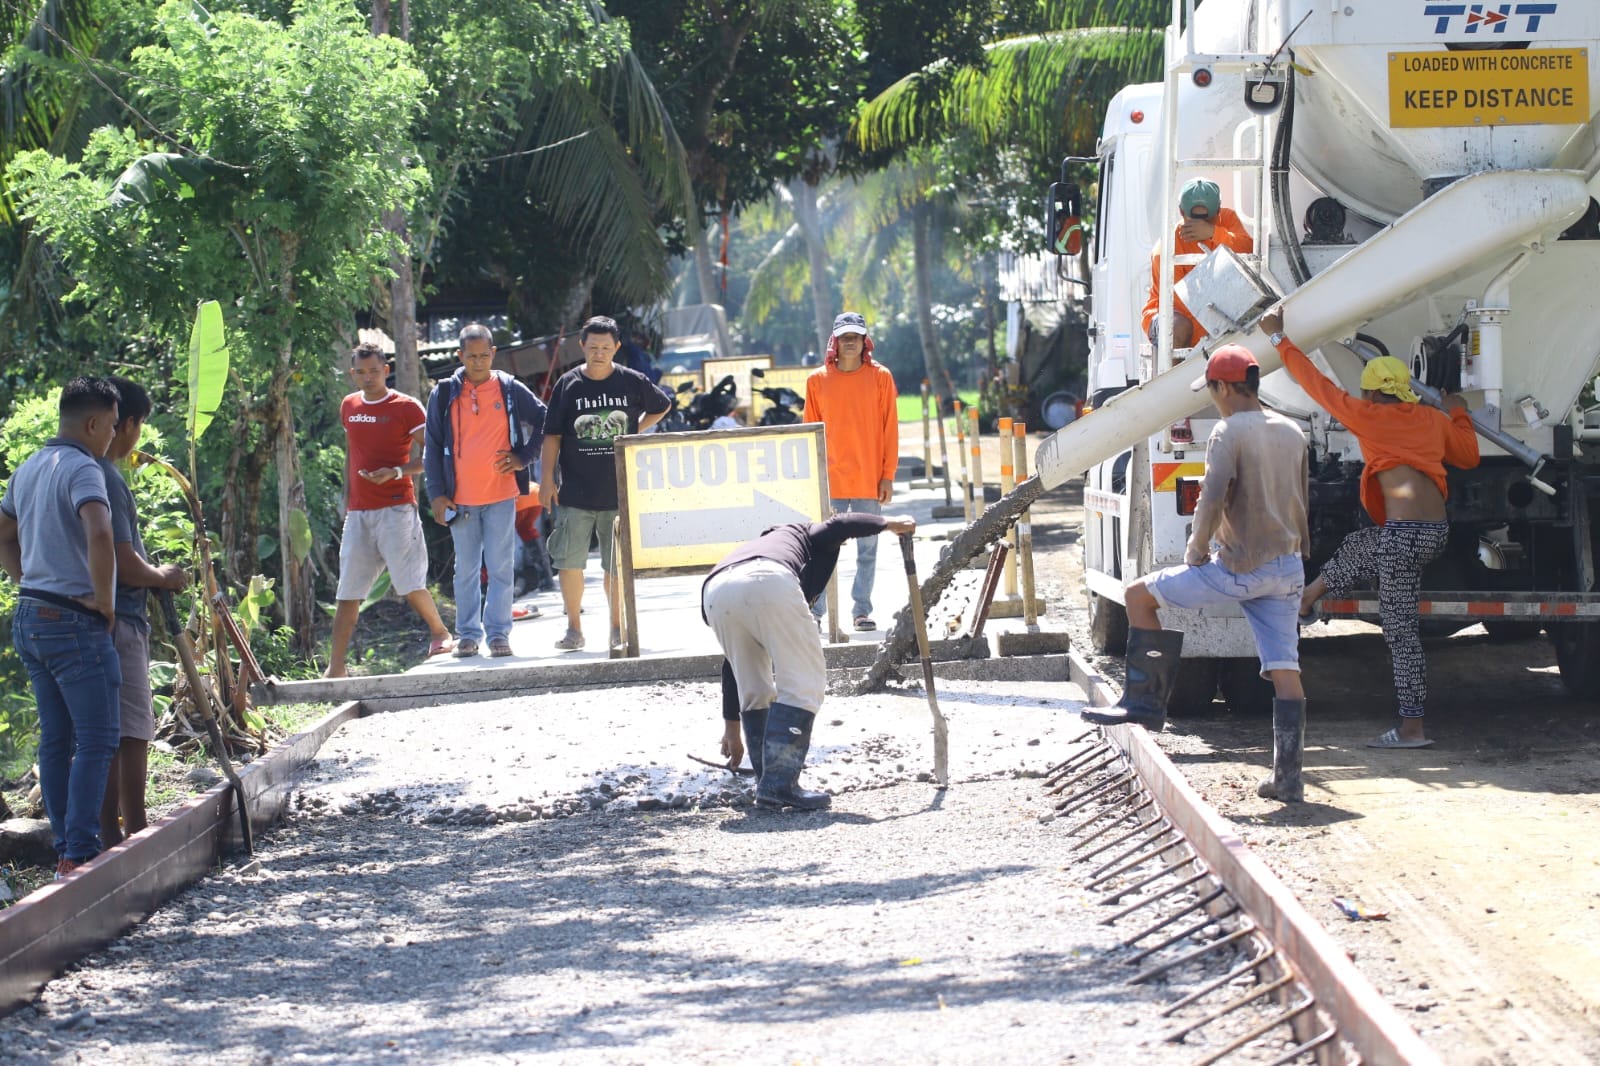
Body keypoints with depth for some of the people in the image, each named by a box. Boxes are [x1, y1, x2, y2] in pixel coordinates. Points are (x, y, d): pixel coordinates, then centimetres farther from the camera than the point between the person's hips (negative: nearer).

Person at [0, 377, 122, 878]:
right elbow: (99, 537, -31)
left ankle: (65, 851, 15)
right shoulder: (82, 469, -15)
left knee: (55, 739, 12)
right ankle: (80, 853, -10)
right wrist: (104, 600, -19)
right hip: (75, 623, -9)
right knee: (97, 739, -6)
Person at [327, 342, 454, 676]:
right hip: (358, 511, 5)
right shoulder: (349, 407, 14)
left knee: (409, 583, -7)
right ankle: (335, 667, 1)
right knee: (348, 592, 1)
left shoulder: (406, 408, -4)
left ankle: (440, 633, 19)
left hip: (396, 508, -5)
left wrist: (396, 472, -21)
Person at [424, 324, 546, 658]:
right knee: (466, 570, 7)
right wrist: (436, 493, -1)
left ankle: (498, 632, 3)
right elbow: (433, 447, 5)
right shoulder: (445, 393, 3)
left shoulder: (510, 390, 3)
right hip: (460, 498, 1)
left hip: (501, 494, -1)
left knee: (501, 568, -2)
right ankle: (468, 634, 14)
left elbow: (544, 421, 13)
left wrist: (524, 457, 2)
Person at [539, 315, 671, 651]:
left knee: (617, 563, 5)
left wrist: (635, 431, 7)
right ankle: (574, 628, 9)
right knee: (568, 560, -2)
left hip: (619, 492, 0)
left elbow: (662, 407, 19)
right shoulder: (569, 385, -1)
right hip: (575, 493, 0)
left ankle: (617, 626, 16)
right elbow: (552, 435, 2)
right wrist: (547, 480, -3)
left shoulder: (632, 382, 1)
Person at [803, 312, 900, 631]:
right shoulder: (817, 380, 5)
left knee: (867, 548, 4)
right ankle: (814, 611, 2)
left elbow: (890, 429, 3)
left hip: (869, 481, 0)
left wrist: (888, 476, -2)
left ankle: (862, 610, 10)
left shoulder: (880, 377, 3)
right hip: (830, 482, 0)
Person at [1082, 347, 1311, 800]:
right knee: (1285, 670, 4)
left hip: (1240, 569, -7)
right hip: (1288, 567, 7)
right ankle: (1287, 776, 1)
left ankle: (1144, 701, 9)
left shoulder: (1230, 431, -10)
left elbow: (1213, 497, -22)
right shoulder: (1291, 433, 12)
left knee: (1140, 595, 8)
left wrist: (1197, 550, -7)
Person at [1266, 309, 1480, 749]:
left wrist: (1278, 337, 17)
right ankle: (1305, 601, 49)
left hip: (1404, 531, -8)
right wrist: (1458, 415, 41)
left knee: (1400, 626, 3)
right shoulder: (1433, 419, 13)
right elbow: (1469, 455, 25)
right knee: (1356, 548, 28)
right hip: (1437, 528, 8)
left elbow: (1314, 381, 6)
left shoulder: (1368, 415, -2)